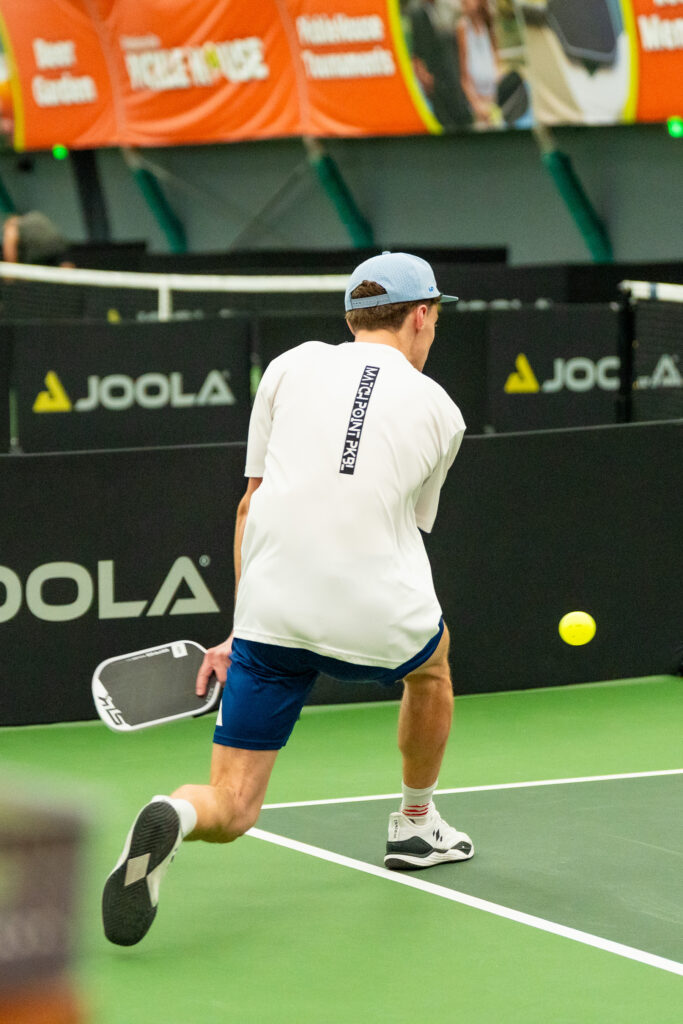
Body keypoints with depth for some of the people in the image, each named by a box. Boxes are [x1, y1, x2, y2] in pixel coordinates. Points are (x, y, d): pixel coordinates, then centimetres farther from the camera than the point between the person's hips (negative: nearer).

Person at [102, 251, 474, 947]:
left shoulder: (292, 366, 11)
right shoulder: (439, 410, 12)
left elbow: (252, 506, 10)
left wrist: (244, 629, 17)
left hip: (271, 618, 0)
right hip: (379, 620, 0)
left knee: (230, 812, 5)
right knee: (431, 662, 38)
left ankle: (172, 820, -29)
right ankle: (416, 824, 49)